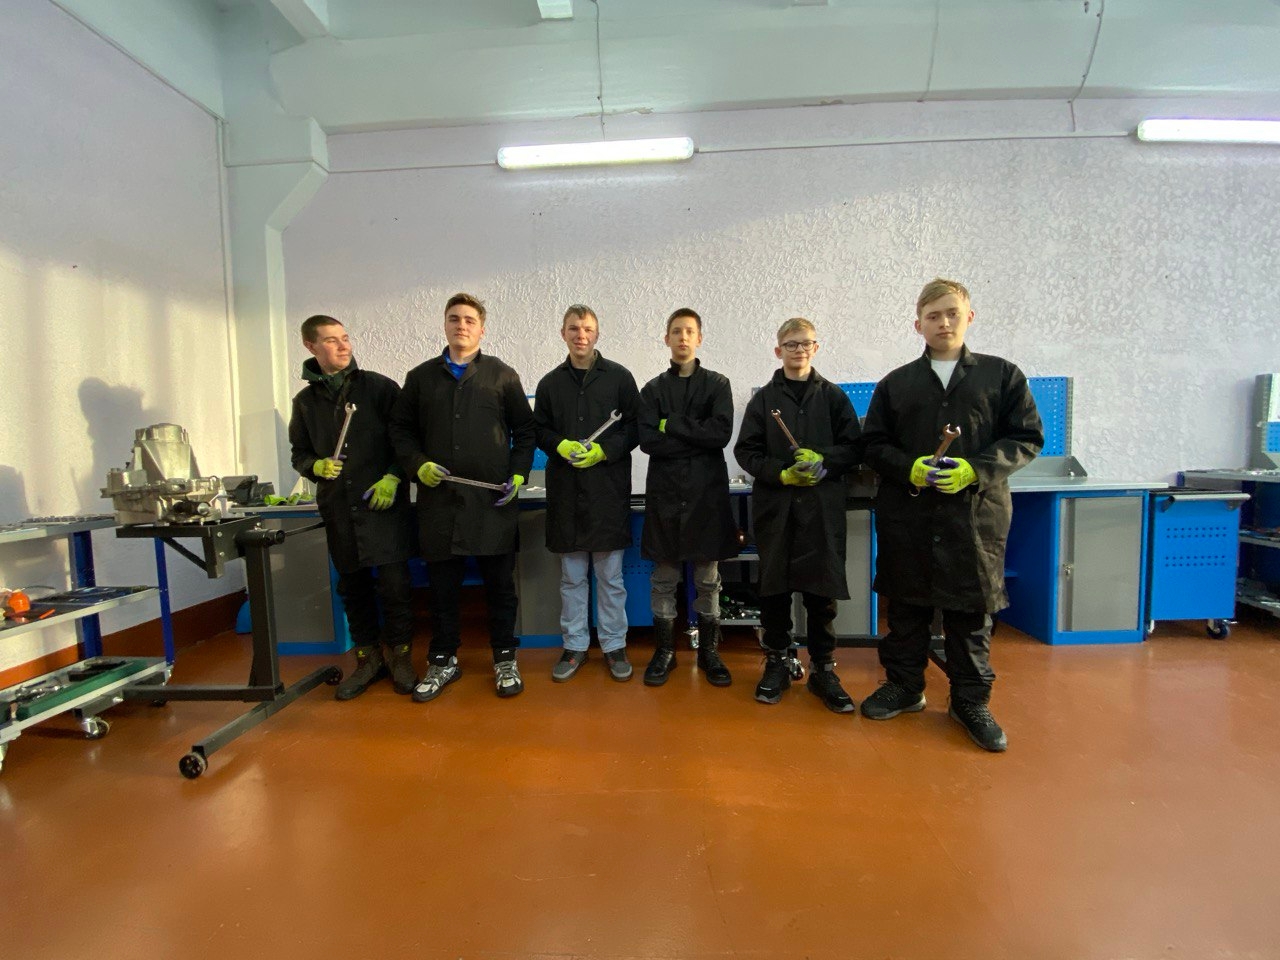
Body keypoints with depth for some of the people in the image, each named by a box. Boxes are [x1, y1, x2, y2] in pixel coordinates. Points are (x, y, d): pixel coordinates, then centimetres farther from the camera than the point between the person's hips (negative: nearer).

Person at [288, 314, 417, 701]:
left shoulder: (379, 386, 1)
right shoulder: (305, 400, 12)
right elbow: (299, 452, 19)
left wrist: (393, 477, -10)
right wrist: (316, 466, -2)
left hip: (384, 502, -4)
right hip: (337, 508, 4)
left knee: (393, 582, -5)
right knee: (352, 586, 11)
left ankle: (400, 657, 13)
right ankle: (368, 659, 26)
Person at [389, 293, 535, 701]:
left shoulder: (502, 375, 5)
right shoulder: (420, 377, 10)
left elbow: (524, 430, 7)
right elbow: (401, 429, 14)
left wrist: (518, 474, -4)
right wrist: (418, 464, -4)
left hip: (493, 499, -1)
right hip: (438, 499, 2)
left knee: (500, 583, 7)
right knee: (442, 585, 10)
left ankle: (505, 659, 23)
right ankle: (442, 660, 27)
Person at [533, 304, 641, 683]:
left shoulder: (619, 377, 2)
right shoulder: (550, 383, 10)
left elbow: (634, 428, 0)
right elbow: (539, 431, 11)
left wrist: (603, 450, -14)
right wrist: (561, 446, -10)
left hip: (609, 488, -2)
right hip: (565, 491, 2)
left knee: (611, 575, 7)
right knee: (571, 576, 11)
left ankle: (614, 645, 21)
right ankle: (575, 645, 24)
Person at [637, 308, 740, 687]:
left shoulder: (718, 384, 6)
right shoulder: (653, 389, 8)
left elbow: (722, 433, -10)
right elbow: (648, 441, -6)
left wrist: (672, 426, -9)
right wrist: (698, 439, -11)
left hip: (706, 492, -1)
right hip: (664, 492, 1)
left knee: (707, 578, 7)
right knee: (663, 577, 7)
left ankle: (709, 651, 22)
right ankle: (664, 651, 21)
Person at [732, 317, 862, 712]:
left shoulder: (833, 396, 8)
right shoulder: (764, 398, 7)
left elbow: (852, 448, 6)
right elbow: (746, 451, 2)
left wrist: (823, 462, -13)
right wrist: (781, 472, -12)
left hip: (822, 506, 0)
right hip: (774, 505, 0)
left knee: (822, 588, 3)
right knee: (774, 585, 6)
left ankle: (823, 669, 19)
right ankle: (776, 662, 22)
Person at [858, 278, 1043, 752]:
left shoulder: (1002, 375, 5)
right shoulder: (896, 383, 8)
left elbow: (1027, 438, 2)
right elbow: (873, 445, 6)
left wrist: (975, 470, -14)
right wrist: (909, 469, -13)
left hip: (977, 513, -1)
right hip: (906, 514, 1)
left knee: (971, 610, 8)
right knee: (906, 605, 11)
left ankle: (971, 700, 26)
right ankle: (903, 685, 29)